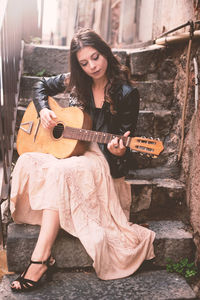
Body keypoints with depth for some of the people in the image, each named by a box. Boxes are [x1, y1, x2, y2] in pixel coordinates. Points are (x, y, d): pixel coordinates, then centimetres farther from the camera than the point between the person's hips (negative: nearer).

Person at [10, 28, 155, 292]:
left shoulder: (126, 93, -5)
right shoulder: (74, 82, 7)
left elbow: (125, 138, -3)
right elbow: (41, 87, 21)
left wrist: (117, 150, -25)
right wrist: (43, 110, 2)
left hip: (103, 158, -5)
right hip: (67, 148, 5)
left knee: (59, 172, -36)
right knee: (27, 162, -25)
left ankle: (41, 259, -32)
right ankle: (43, 257, -27)